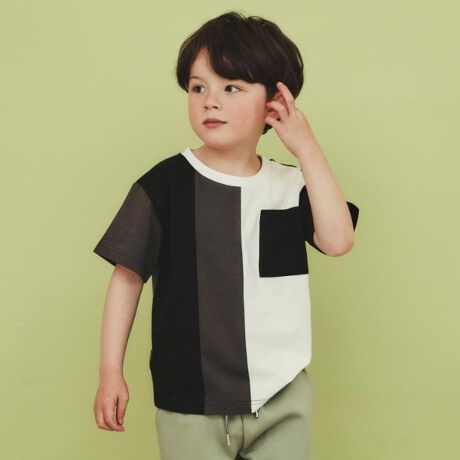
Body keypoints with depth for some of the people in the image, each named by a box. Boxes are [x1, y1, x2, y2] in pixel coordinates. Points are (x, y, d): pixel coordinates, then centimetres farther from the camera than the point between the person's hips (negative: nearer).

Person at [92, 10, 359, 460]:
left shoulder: (291, 184, 1)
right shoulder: (165, 184, -9)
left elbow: (337, 240, -14)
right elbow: (127, 275, -4)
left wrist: (308, 149, -15)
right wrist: (110, 371, -5)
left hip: (283, 396, 3)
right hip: (190, 402, -2)